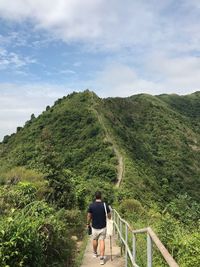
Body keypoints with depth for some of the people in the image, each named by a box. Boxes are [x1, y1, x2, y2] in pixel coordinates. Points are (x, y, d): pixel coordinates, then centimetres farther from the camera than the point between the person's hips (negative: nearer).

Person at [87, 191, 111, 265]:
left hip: (94, 227, 1)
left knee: (95, 240, 20)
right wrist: (109, 218, 18)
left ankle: (95, 253, 40)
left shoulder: (91, 205, -10)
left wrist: (88, 224, 13)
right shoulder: (105, 205, -11)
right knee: (102, 241, 4)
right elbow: (109, 216, -3)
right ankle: (101, 258, -2)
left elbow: (89, 216, -2)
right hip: (103, 227, -1)